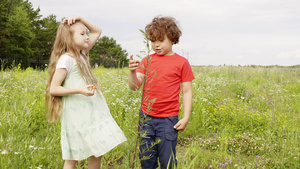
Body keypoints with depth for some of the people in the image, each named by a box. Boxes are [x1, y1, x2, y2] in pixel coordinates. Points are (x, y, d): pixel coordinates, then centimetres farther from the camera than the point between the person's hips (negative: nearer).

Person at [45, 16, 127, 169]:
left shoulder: (81, 54, 11)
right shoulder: (66, 59, -12)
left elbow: (97, 31, 22)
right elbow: (53, 89, -15)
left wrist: (80, 19, 6)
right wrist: (80, 90, -25)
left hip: (92, 113, 8)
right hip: (77, 115, -8)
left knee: (97, 153, 9)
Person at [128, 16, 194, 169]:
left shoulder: (181, 62, -1)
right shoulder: (147, 60, 6)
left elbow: (187, 92, 1)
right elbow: (134, 86, 0)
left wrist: (186, 117, -5)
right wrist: (132, 72, -20)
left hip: (168, 120, -3)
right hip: (147, 118, 3)